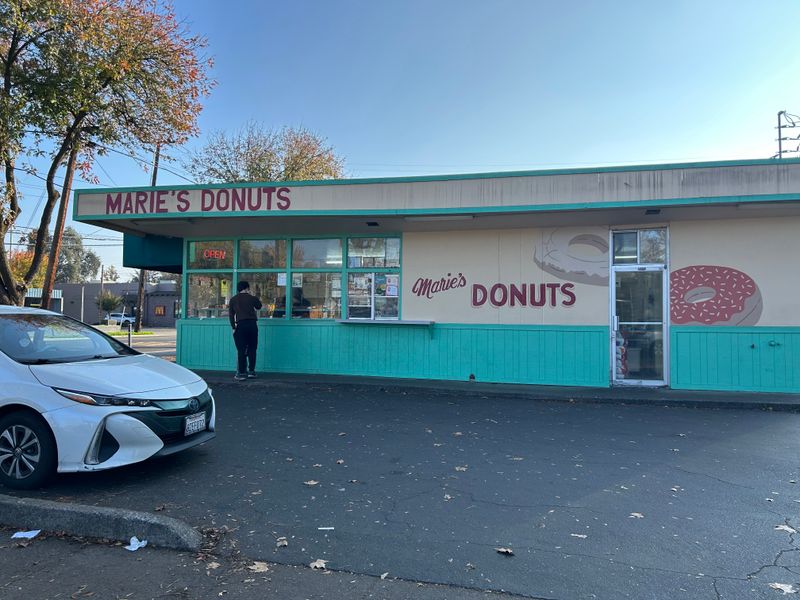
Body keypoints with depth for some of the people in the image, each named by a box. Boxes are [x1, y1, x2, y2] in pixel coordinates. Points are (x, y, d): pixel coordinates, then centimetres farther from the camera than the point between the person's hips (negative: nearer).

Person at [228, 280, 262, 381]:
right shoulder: (251, 298, 5)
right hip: (252, 324, 0)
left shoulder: (233, 299, 8)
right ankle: (251, 371, 13)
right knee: (252, 349, 10)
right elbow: (259, 306, 22)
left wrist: (233, 327, 6)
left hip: (240, 325, 0)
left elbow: (231, 314, 4)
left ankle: (241, 374, -2)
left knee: (241, 350, 0)